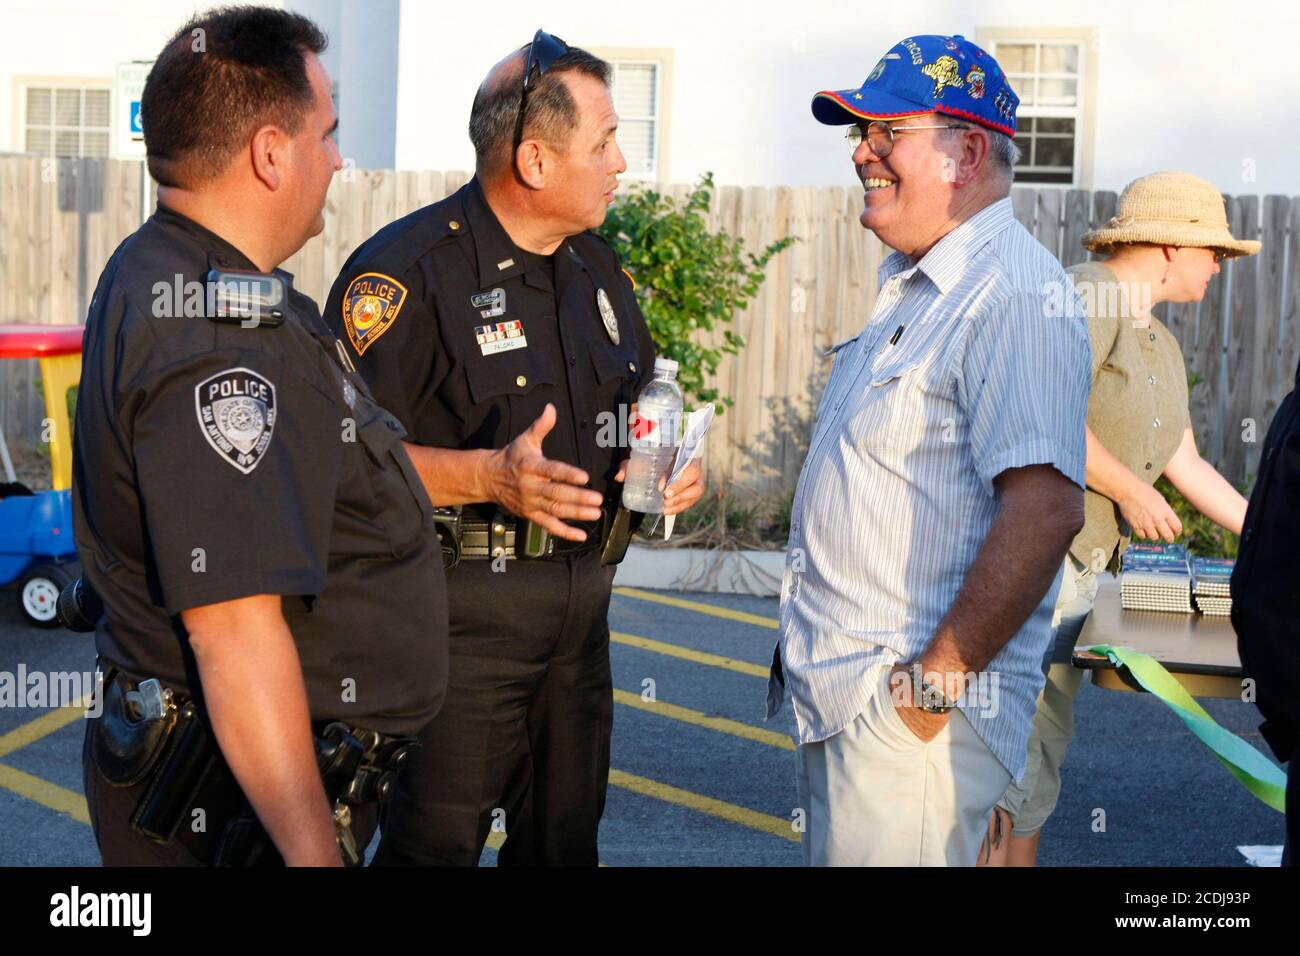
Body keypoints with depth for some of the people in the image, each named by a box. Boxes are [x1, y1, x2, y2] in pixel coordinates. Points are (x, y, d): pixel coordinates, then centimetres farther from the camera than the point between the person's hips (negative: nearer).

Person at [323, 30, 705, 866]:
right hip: (456, 615, -7)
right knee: (435, 847, -3)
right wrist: (490, 476, -29)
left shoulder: (597, 264, 12)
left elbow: (642, 400, 25)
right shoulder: (407, 272, -15)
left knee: (566, 841, 14)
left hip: (579, 603, 7)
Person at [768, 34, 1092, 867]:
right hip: (840, 693, 10)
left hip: (908, 712, -10)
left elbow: (1046, 508, -27)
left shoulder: (1013, 292, -17)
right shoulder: (914, 289, 16)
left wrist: (938, 679, -24)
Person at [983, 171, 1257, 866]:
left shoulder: (1160, 344, 19)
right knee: (1015, 753, -9)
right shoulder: (1087, 295, -11)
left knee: (1044, 747, 13)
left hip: (1079, 568, 10)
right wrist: (1130, 491, -15)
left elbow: (1187, 466, 25)